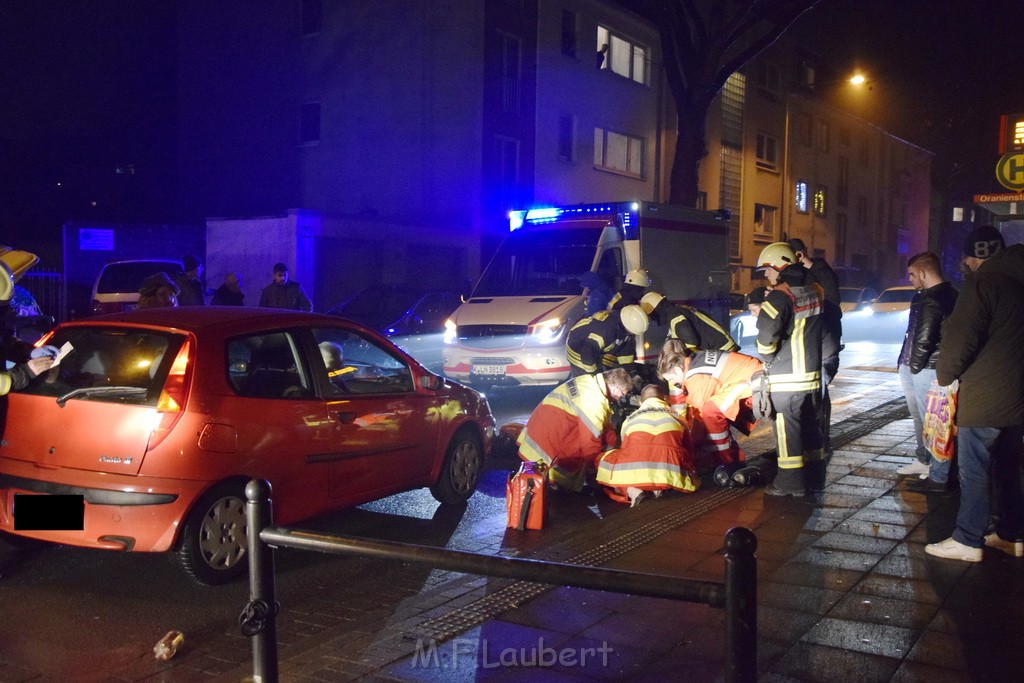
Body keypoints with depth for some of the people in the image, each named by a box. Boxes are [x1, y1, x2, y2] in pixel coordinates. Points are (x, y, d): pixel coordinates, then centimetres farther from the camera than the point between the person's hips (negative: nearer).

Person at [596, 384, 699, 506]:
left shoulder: (630, 418, 30)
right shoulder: (676, 416, 32)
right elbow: (688, 448, 39)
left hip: (633, 469, -1)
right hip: (671, 472, 1)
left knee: (604, 460, 29)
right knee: (694, 481, 33)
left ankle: (633, 492, -1)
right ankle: (659, 490, 0)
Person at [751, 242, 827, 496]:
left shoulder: (780, 296, -17)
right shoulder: (814, 291, 8)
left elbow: (767, 334, -24)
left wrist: (767, 358, -6)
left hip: (786, 378, -8)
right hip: (813, 373, 8)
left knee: (787, 429, 0)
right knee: (811, 425, 15)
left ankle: (790, 482, 5)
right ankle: (814, 477, 24)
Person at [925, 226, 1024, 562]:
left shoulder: (982, 282, -14)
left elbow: (961, 338, -17)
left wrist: (945, 375, -2)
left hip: (985, 395, -8)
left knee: (974, 470, -1)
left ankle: (967, 540, 4)